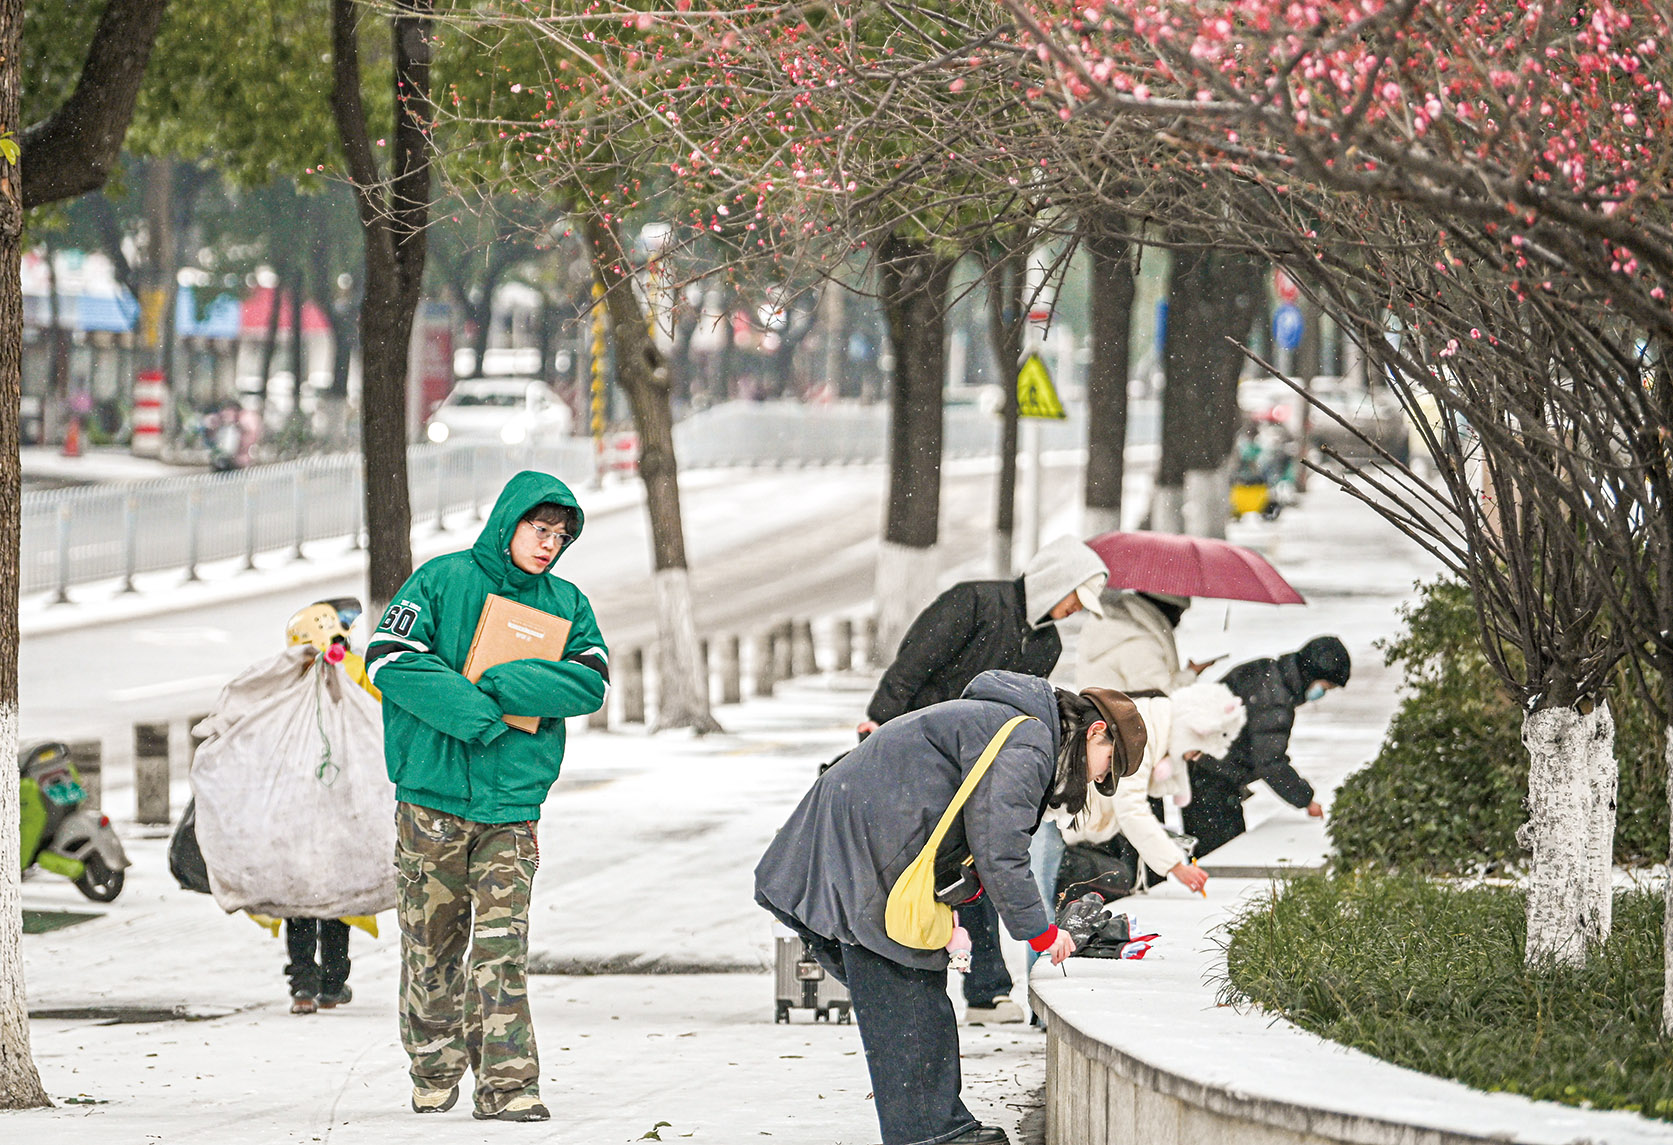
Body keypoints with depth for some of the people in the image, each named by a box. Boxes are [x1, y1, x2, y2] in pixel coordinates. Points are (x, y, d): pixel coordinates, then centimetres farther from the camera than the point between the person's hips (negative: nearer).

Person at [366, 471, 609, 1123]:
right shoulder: (442, 580, 1)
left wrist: (501, 685, -15)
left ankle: (507, 1081, -10)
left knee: (503, 943, -7)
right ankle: (434, 1072, 15)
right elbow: (391, 659, -9)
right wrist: (474, 711, -17)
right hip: (434, 794, -2)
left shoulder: (566, 604, 11)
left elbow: (591, 681, -2)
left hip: (513, 801, 2)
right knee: (432, 941, 3)